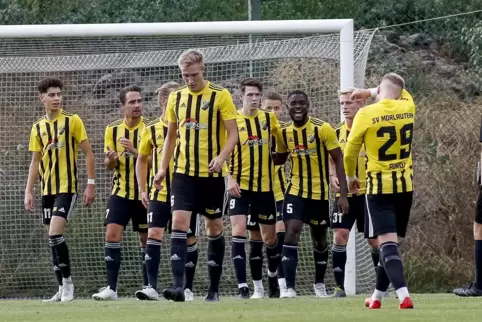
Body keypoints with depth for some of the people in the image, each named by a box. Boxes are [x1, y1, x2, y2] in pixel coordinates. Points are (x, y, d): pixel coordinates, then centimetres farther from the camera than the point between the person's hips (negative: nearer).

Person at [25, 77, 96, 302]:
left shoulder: (72, 121, -4)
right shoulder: (38, 127, 10)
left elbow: (88, 153, -2)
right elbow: (35, 161, 14)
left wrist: (91, 184, -8)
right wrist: (28, 192, 8)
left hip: (67, 187, -6)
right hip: (47, 190, 6)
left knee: (55, 234, -18)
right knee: (52, 238, 6)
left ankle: (67, 282, -7)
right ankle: (62, 289, 13)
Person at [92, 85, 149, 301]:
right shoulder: (112, 129, 4)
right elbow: (109, 165, 9)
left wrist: (134, 151, -26)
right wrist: (110, 160, -14)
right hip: (120, 192, 2)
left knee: (146, 240, 5)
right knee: (112, 235, -11)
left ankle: (148, 287, 15)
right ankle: (111, 288, -11)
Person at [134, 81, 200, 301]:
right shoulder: (151, 130, 5)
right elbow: (142, 159, 17)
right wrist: (142, 189, 9)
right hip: (160, 192, 1)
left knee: (189, 239, 4)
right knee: (154, 234, -13)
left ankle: (187, 288, 16)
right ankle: (152, 287, -15)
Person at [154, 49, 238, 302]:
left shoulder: (220, 96, -6)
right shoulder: (176, 98, 7)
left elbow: (233, 134, -7)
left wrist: (221, 157, -24)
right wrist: (163, 168, 11)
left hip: (212, 174, -2)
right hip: (183, 173, 2)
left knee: (214, 228, 8)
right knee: (178, 223, -14)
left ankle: (214, 288, 18)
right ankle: (177, 286, -20)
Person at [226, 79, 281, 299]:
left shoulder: (269, 119, 5)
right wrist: (229, 178, -16)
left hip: (264, 186, 3)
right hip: (240, 186, -3)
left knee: (270, 238, 11)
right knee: (238, 233, -16)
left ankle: (273, 278, 35)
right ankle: (242, 286, -16)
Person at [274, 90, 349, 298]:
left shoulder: (322, 129, -13)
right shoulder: (284, 132, 0)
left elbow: (339, 160, -10)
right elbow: (279, 159, 13)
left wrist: (343, 194, -15)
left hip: (319, 192, -2)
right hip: (295, 190, 2)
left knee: (320, 240, 13)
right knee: (291, 232, -17)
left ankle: (319, 283, 34)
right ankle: (289, 287, -20)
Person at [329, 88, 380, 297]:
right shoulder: (337, 132, 8)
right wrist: (333, 176, -3)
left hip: (367, 193, -3)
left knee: (374, 239, 2)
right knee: (339, 235, -10)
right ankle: (339, 286, -4)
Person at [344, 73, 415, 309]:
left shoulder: (366, 114, -11)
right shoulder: (408, 108, 0)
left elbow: (350, 152, -1)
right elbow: (402, 94, 28)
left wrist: (350, 176, 17)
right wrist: (370, 92, 32)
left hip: (380, 186, -4)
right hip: (405, 185, 4)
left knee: (387, 243, -9)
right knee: (390, 242, 16)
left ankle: (404, 296, -26)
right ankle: (378, 296, 26)